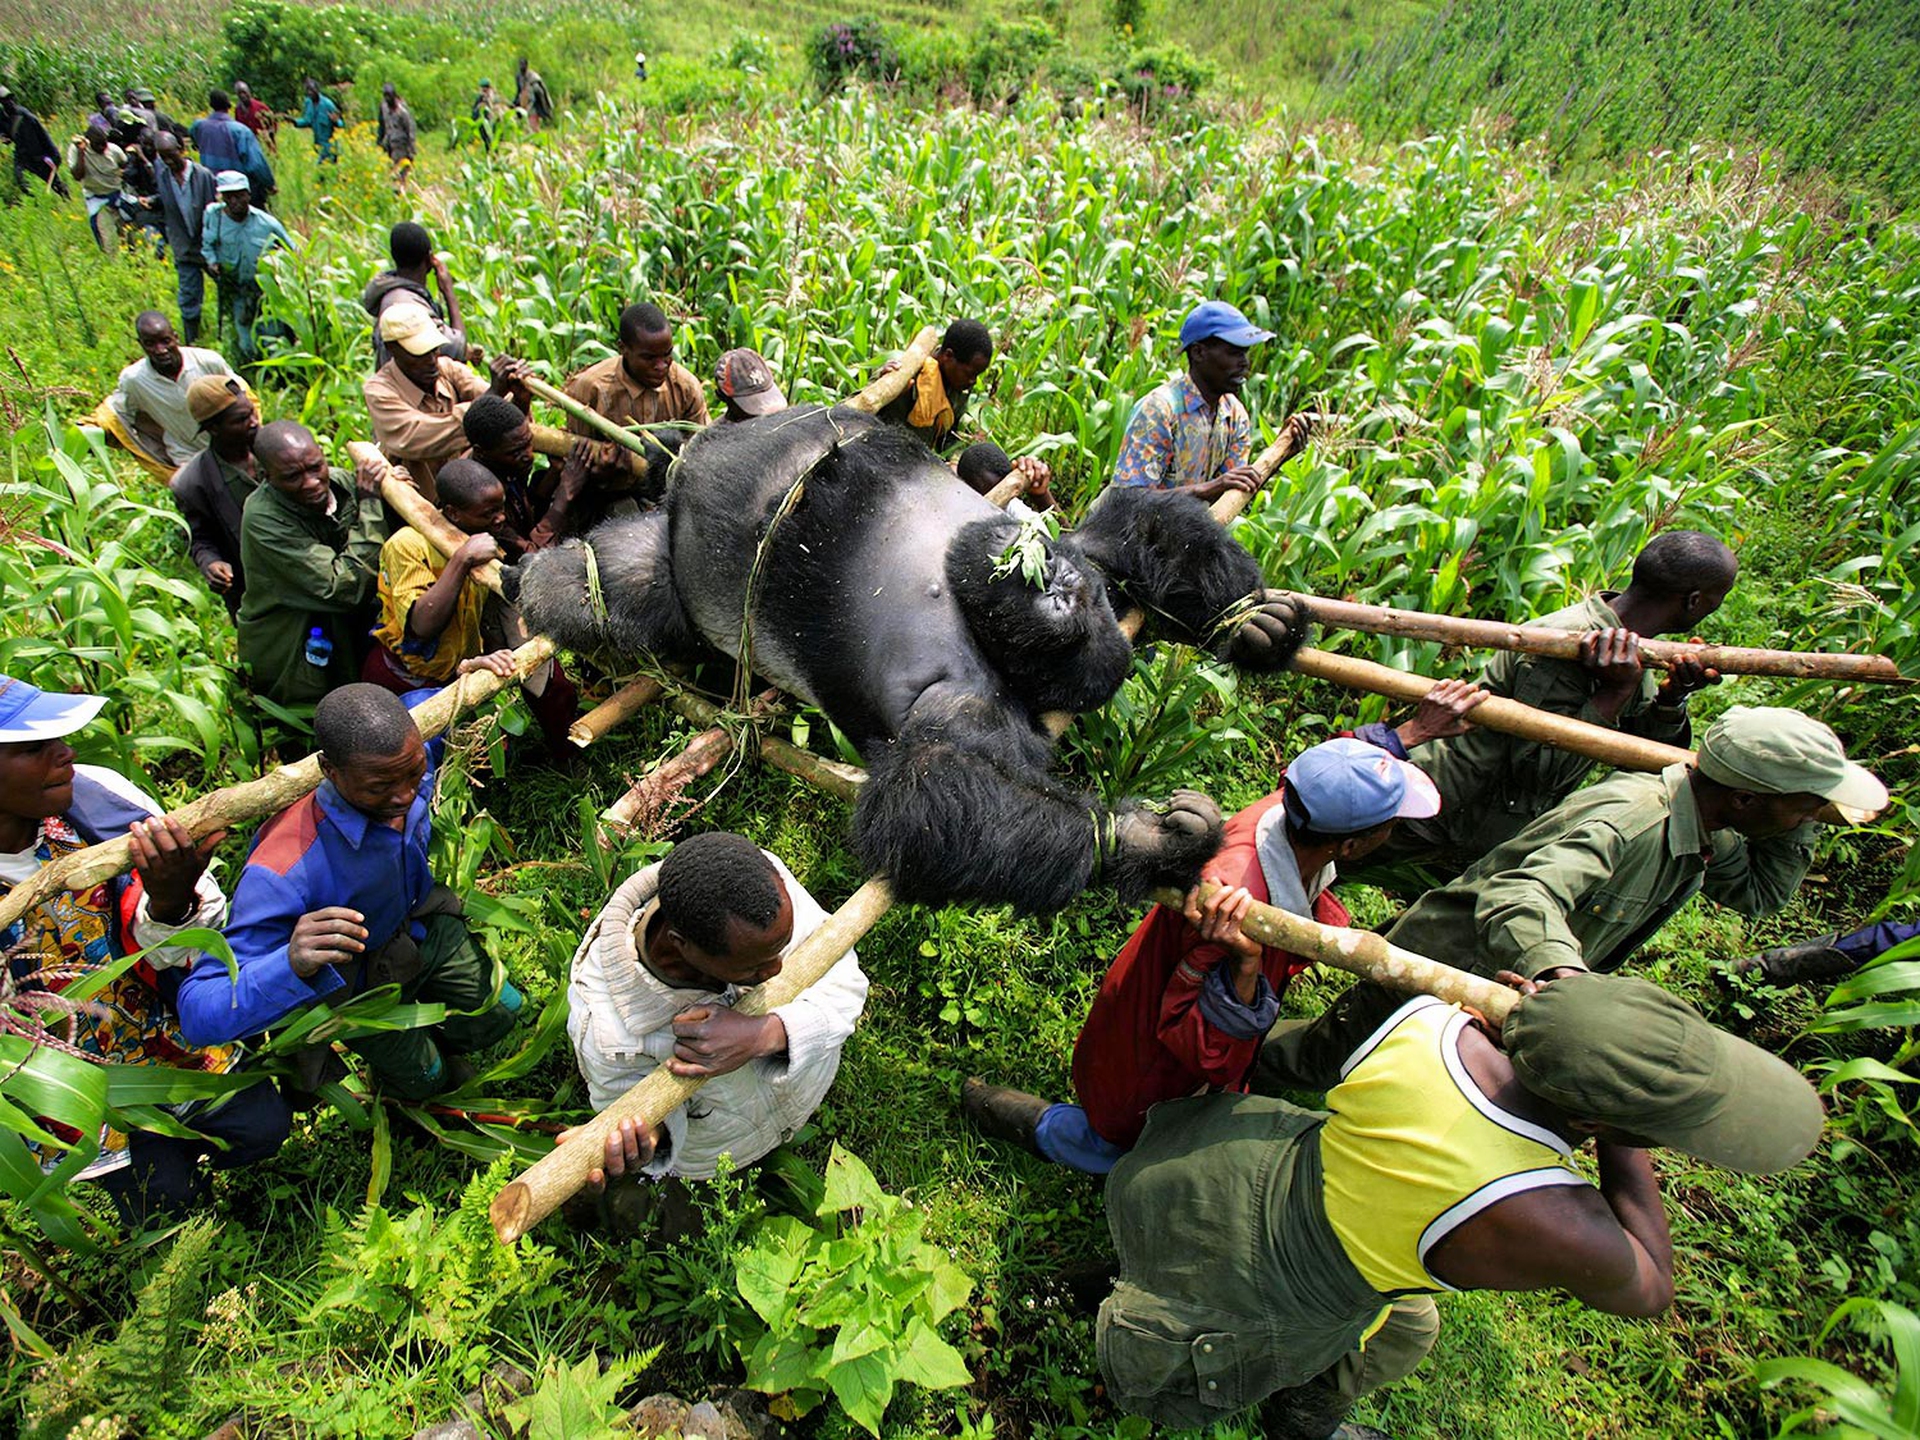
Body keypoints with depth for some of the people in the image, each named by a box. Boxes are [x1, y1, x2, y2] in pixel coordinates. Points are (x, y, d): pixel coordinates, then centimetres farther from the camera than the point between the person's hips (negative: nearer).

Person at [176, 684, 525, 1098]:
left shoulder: (414, 760, -28)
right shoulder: (282, 873, -46)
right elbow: (198, 1013, -45)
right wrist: (290, 965, -62)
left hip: (423, 923, 5)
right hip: (355, 981, -4)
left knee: (500, 1015, 17)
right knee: (423, 1080, 13)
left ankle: (442, 1043, 52)